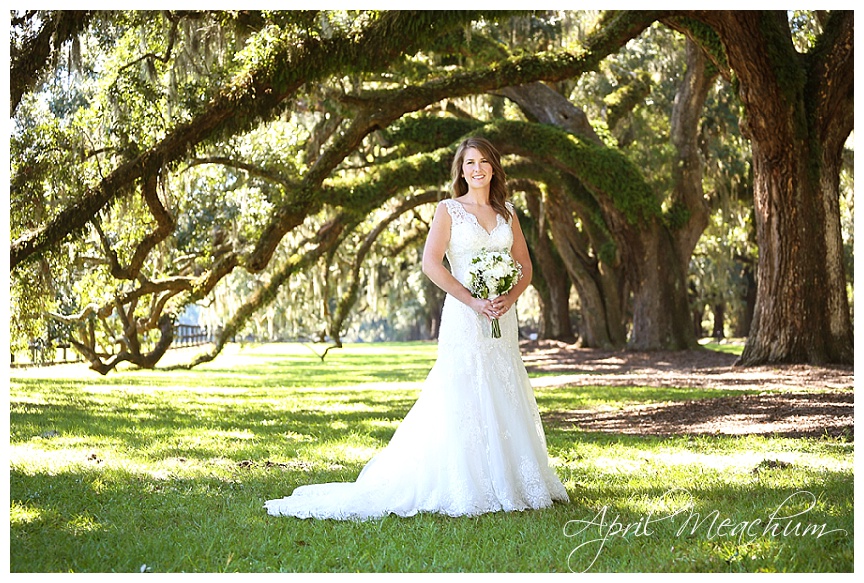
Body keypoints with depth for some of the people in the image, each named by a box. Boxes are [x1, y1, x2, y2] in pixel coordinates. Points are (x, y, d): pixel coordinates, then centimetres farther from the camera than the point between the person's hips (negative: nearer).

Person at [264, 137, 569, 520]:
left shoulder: (506, 212, 14)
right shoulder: (449, 210, 1)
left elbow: (525, 265, 14)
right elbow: (431, 263, -10)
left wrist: (510, 297, -6)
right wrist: (473, 301, -15)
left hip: (502, 318, 5)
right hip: (464, 317, -5)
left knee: (505, 400, 7)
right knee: (462, 399, -8)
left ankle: (509, 482, 15)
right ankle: (463, 488, -3)